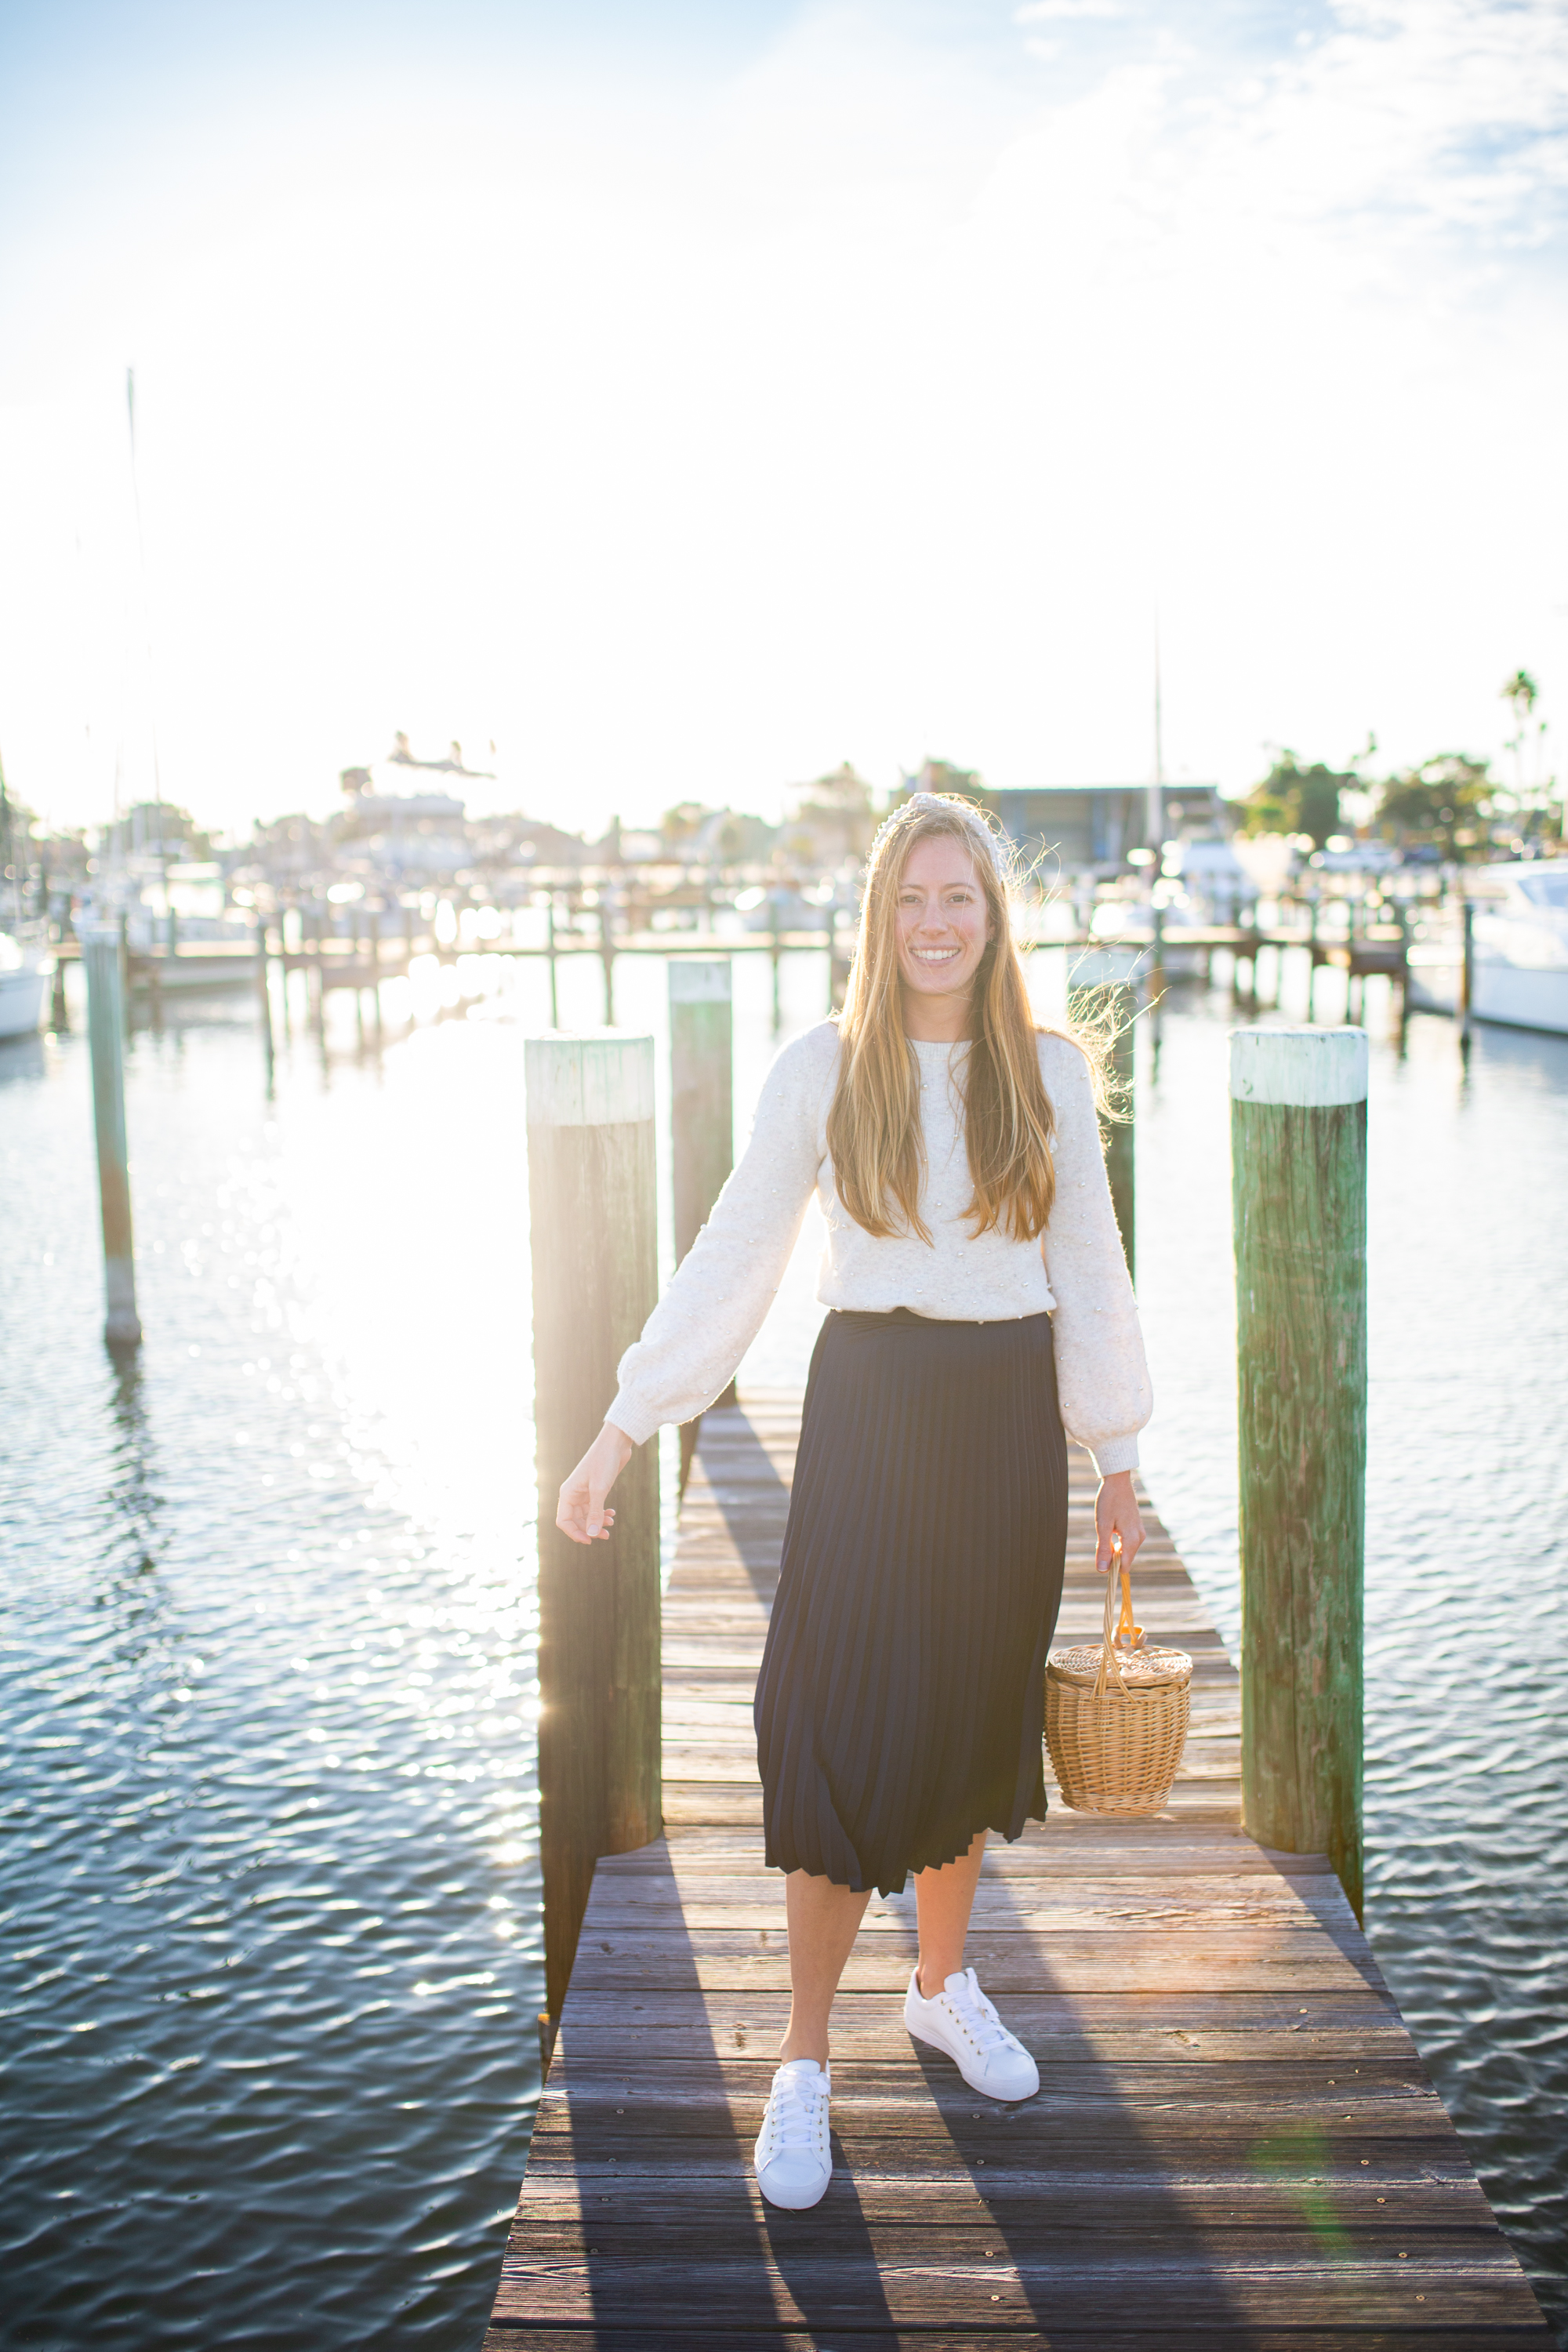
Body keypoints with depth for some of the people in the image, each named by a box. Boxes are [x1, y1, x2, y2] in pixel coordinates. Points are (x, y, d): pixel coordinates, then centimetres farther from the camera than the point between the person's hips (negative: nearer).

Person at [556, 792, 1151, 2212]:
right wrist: (622, 1432, -4)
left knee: (976, 1715, 14)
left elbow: (1089, 1277, 6)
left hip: (1009, 1420, 2)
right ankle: (804, 2066, 15)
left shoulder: (1051, 1073, 1)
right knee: (846, 1736, -1)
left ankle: (945, 1985, 38)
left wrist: (1117, 1464, 8)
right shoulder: (823, 1070, -4)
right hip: (871, 1412, -2)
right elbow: (732, 1261, -2)